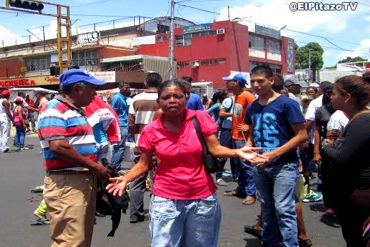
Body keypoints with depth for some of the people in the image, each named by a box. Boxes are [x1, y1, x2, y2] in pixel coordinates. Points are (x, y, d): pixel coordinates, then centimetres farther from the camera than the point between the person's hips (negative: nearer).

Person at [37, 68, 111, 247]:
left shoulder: (77, 111, 19)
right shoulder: (54, 109, -11)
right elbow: (58, 146, -23)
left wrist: (96, 168, 9)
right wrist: (94, 166, -17)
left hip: (86, 180, 10)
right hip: (66, 183, -10)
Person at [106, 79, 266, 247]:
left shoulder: (200, 118, -8)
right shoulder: (151, 130, -6)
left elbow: (215, 148, -7)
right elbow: (144, 164, 1)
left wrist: (237, 152, -25)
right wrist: (125, 179, -14)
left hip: (203, 198, 1)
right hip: (166, 200, 0)